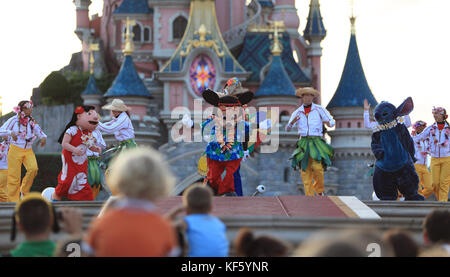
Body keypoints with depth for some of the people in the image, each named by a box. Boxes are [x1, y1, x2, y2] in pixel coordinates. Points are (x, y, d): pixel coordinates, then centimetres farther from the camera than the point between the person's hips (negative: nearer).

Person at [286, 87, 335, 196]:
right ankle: (309, 197, 1)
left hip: (316, 142, -2)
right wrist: (292, 122, -16)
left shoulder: (319, 109, 4)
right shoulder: (297, 113, 10)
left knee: (317, 167, -19)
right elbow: (287, 129, 6)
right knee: (305, 171, -4)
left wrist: (328, 123, -19)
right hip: (304, 142, 2)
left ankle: (320, 191, 6)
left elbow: (332, 122, 5)